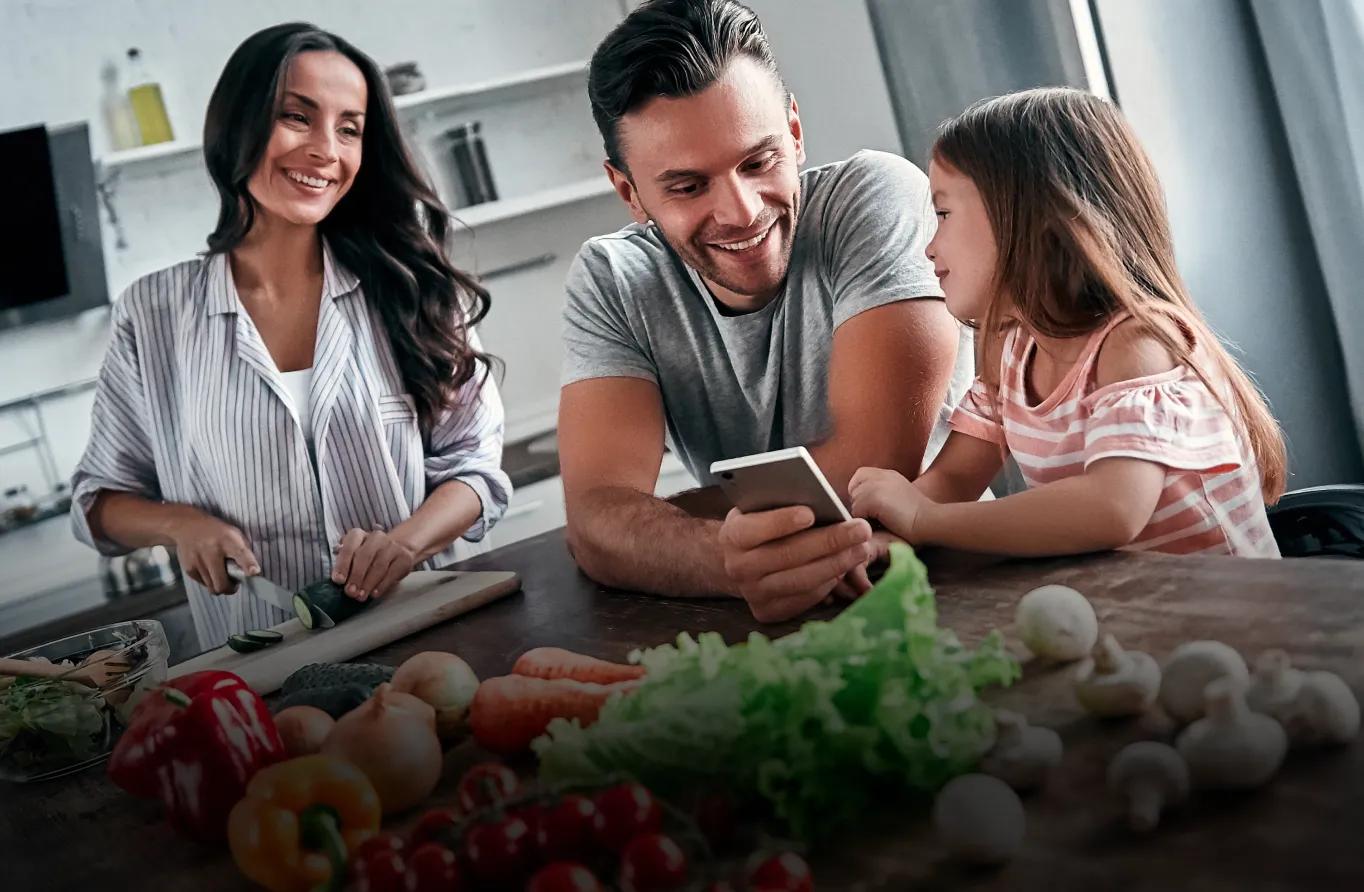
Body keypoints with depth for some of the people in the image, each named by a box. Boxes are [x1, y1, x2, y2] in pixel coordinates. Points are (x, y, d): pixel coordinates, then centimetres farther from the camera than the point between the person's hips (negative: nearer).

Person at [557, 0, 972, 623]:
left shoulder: (877, 198, -14)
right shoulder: (610, 284, -6)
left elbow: (881, 460, -22)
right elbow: (597, 520, -18)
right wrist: (725, 557, -39)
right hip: (743, 635, 2)